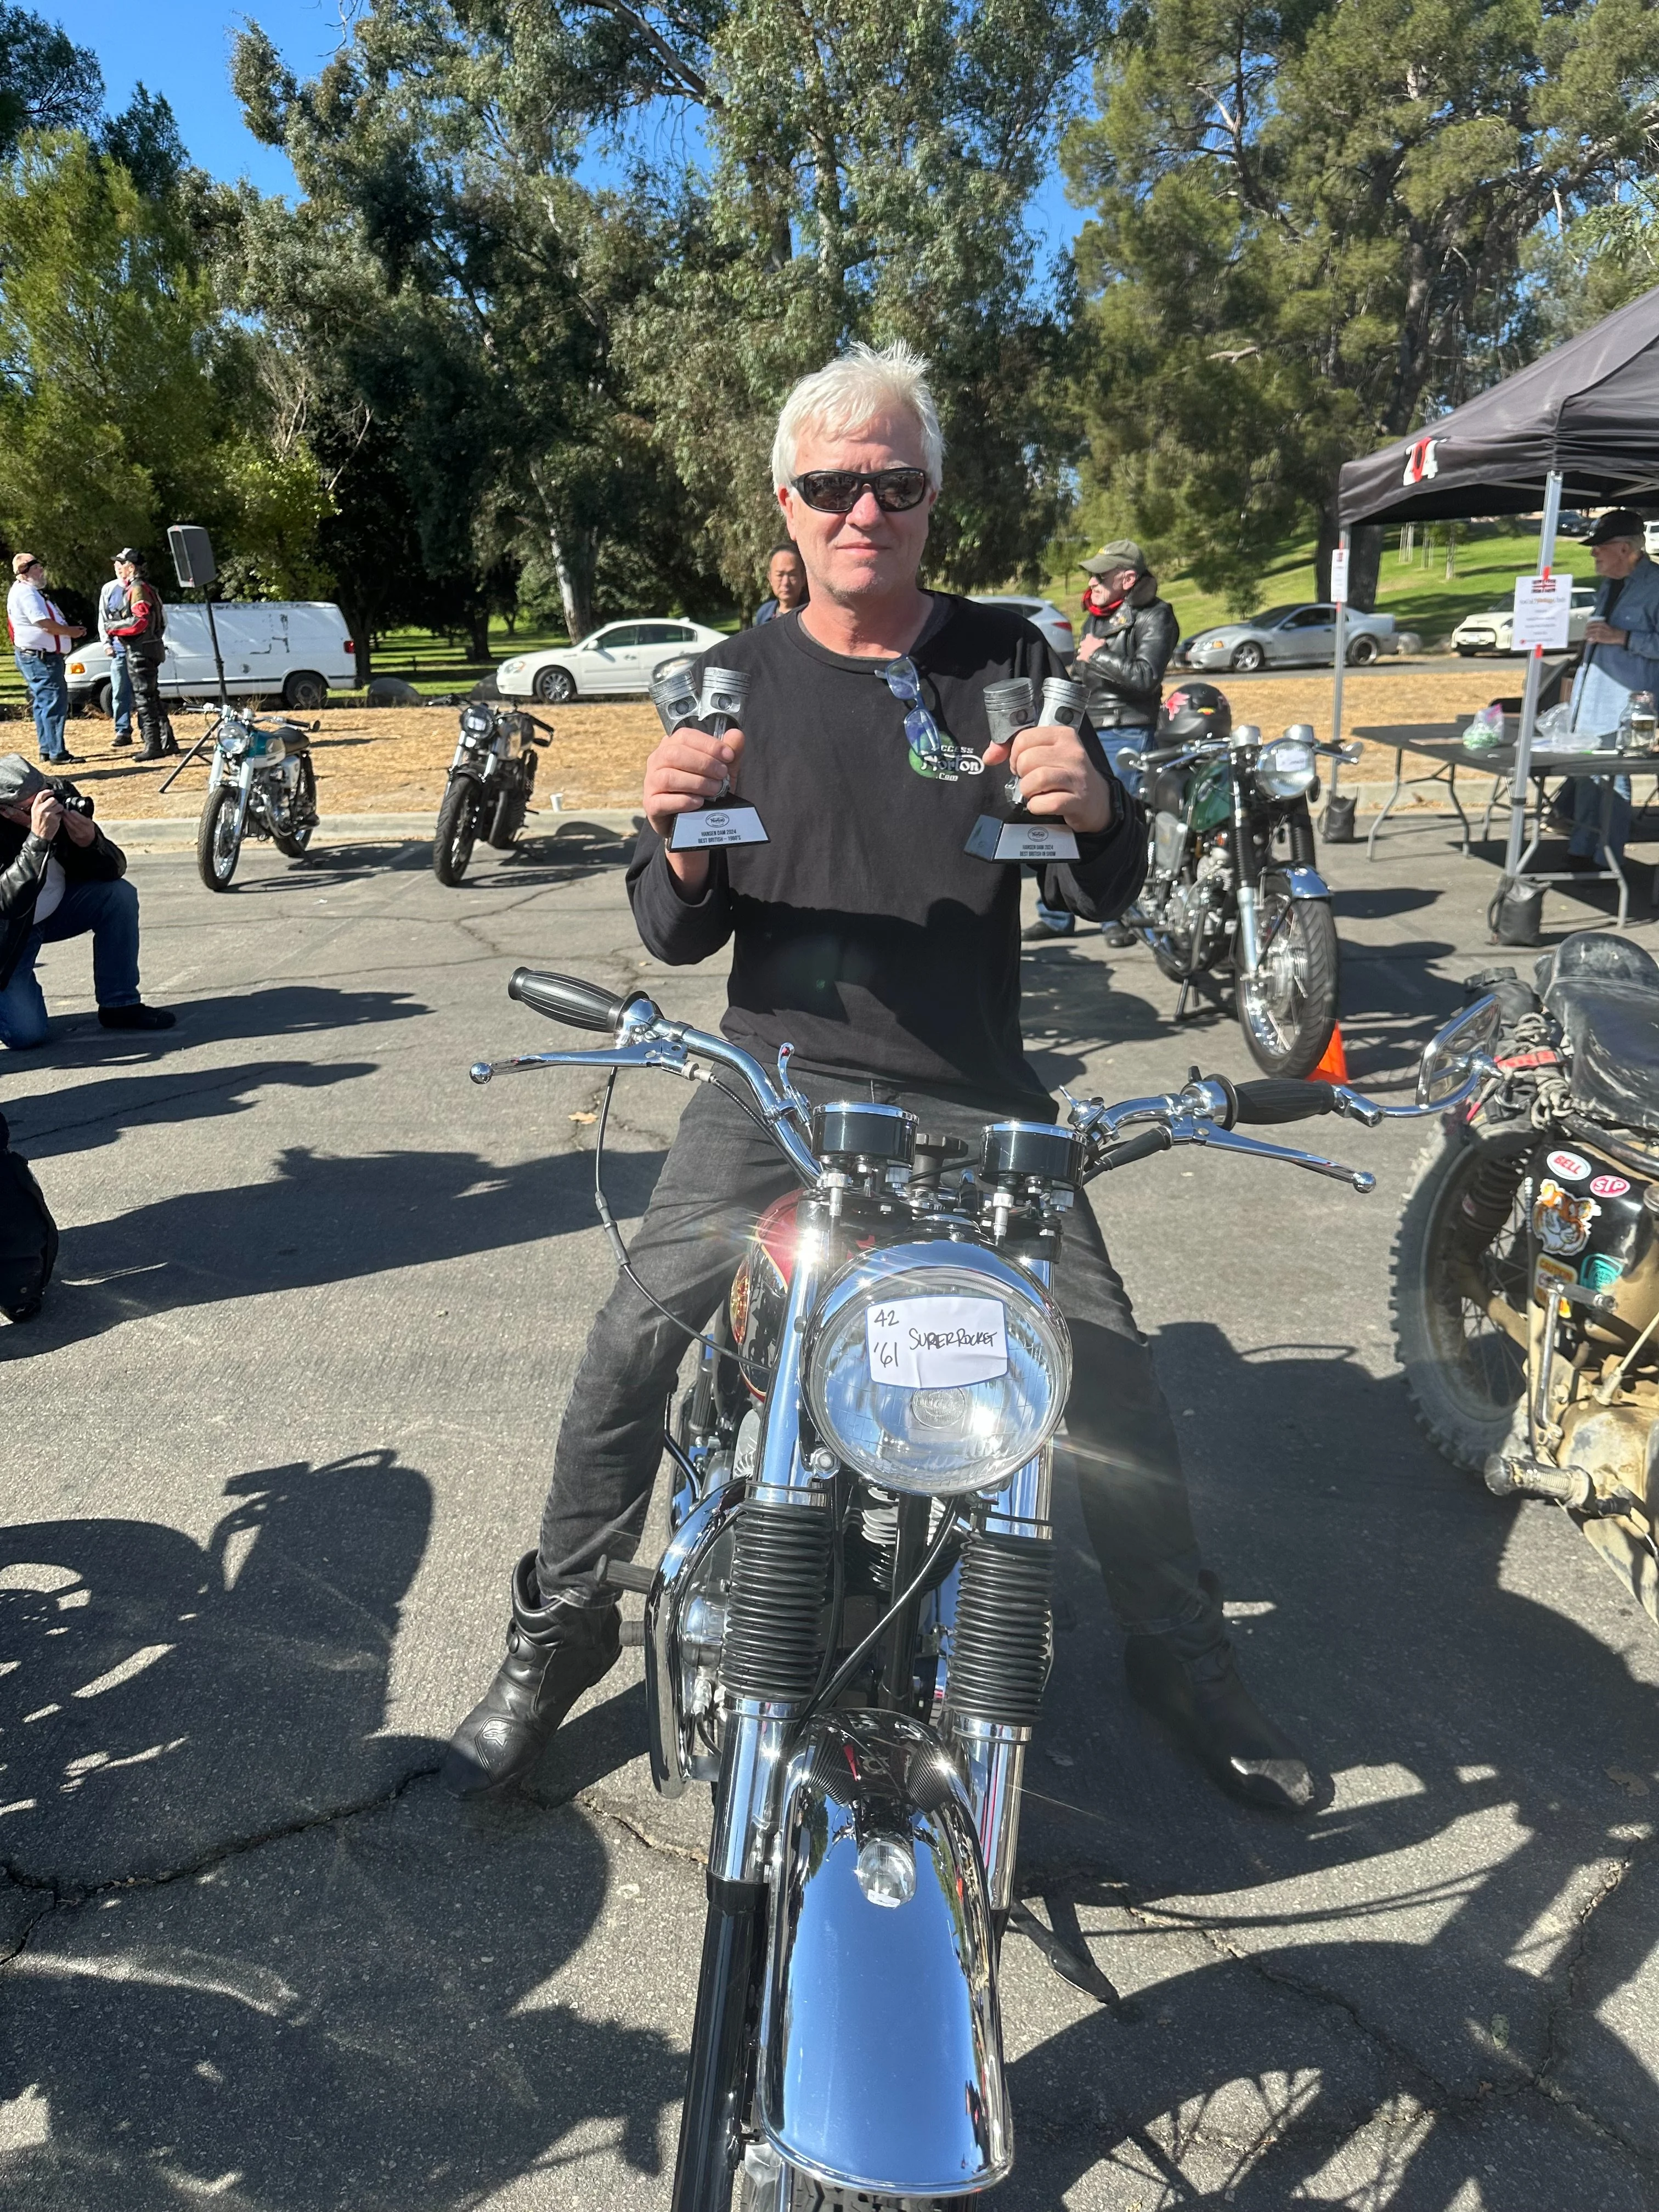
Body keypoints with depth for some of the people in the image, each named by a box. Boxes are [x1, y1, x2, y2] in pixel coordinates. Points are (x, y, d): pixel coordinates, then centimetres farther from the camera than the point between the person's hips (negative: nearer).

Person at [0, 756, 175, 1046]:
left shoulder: (61, 794, -16)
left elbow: (116, 868, -12)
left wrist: (90, 843, -35)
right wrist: (39, 839, -47)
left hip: (55, 908, 5)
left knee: (120, 895, -22)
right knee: (26, 1034, -18)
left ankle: (119, 1005, -7)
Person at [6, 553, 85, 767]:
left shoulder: (31, 592, 19)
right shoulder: (25, 593, -15)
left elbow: (48, 623, 20)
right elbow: (46, 624, -20)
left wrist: (70, 630, 6)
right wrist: (71, 632, -7)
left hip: (43, 657, 11)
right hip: (39, 658, -11)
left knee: (43, 704, 15)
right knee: (54, 704, -12)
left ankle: (47, 750, 21)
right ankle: (57, 753, -12)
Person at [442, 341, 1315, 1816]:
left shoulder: (1005, 658, 3)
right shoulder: (735, 678, 3)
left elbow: (1105, 896, 0)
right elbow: (680, 939, 1)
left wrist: (1096, 810, -23)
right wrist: (679, 838, -21)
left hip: (975, 1100, 1)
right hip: (777, 1081, 0)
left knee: (1114, 1378, -2)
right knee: (630, 1349, -11)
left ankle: (1185, 1658, 23)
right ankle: (557, 1633, 14)